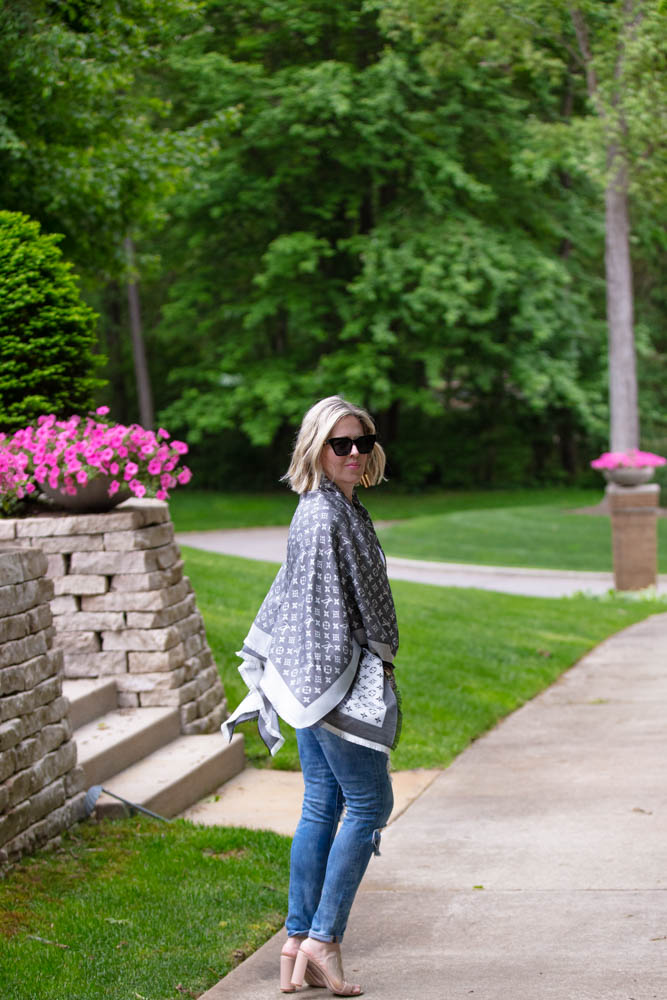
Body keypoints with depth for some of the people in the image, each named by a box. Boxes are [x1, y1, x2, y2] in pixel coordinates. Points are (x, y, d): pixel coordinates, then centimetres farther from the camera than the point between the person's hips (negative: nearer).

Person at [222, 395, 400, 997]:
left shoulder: (332, 508, 14)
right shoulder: (327, 514, -17)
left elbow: (290, 594, 21)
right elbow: (332, 607, -18)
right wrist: (367, 676, -12)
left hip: (315, 679, 10)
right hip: (335, 678, -10)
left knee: (322, 807, 10)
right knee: (370, 803, -3)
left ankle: (297, 945, 13)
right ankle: (324, 938, 0)